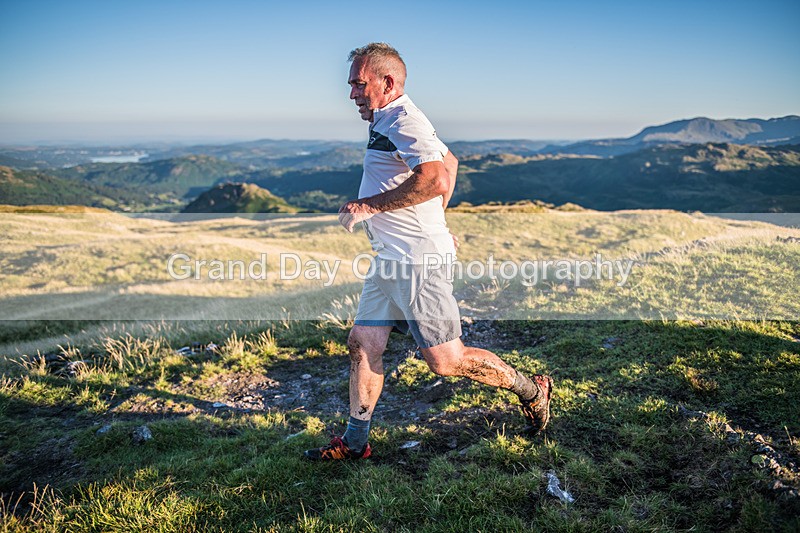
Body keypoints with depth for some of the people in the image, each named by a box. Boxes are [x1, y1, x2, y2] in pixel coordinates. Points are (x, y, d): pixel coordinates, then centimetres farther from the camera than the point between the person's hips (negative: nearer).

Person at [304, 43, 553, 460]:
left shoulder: (403, 119, -13)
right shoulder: (388, 122, 19)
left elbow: (436, 179, -30)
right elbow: (450, 160, 32)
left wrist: (369, 205, -22)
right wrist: (434, 221, 33)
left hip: (417, 260, -10)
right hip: (389, 260, 10)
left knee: (445, 360, -4)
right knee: (362, 345, 10)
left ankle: (531, 390, 16)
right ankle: (355, 441, 21)